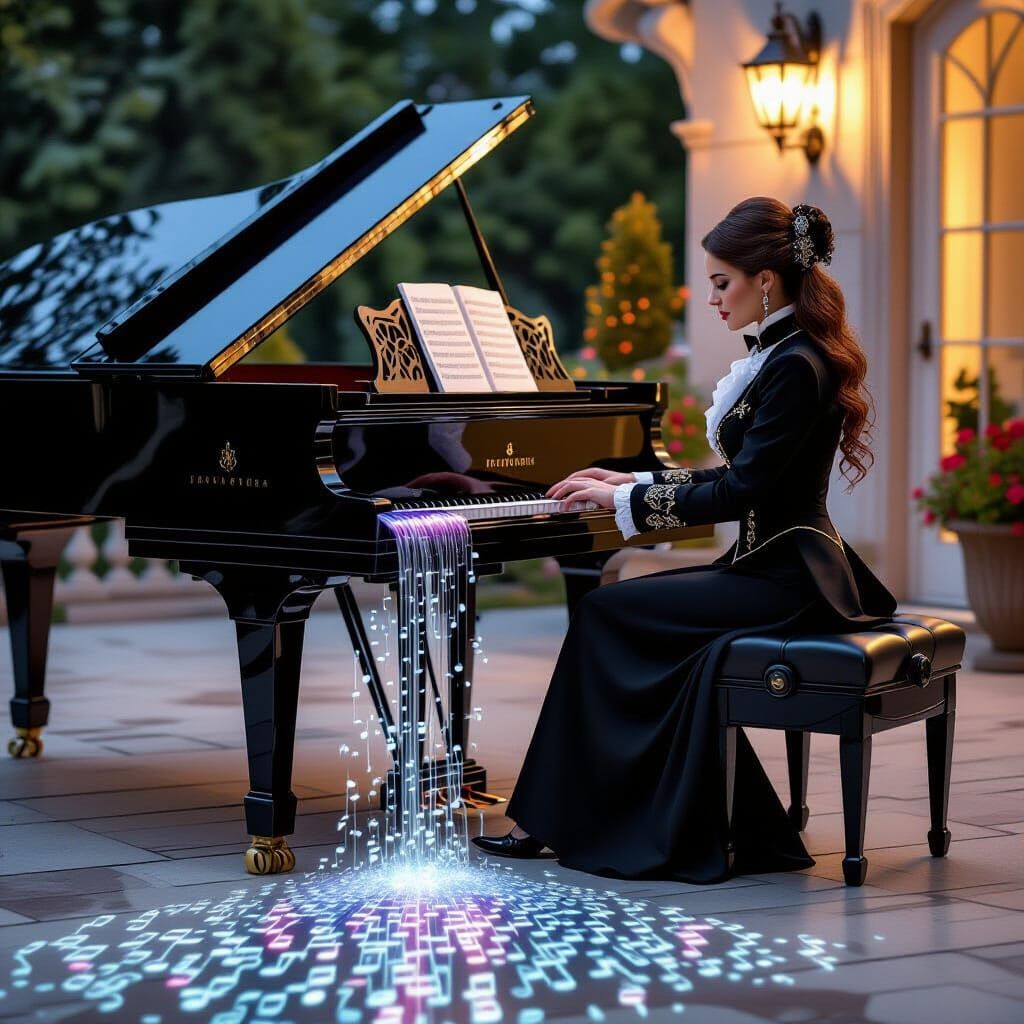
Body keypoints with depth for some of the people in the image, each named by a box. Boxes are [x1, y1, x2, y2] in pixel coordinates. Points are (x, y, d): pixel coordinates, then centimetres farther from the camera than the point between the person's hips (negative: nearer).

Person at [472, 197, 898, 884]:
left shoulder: (796, 365, -17)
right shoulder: (784, 353, 14)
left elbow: (739, 492, -21)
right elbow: (741, 481, 19)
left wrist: (626, 500, -13)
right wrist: (634, 484, 16)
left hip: (786, 582, -10)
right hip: (776, 565, 10)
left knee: (605, 614, -8)